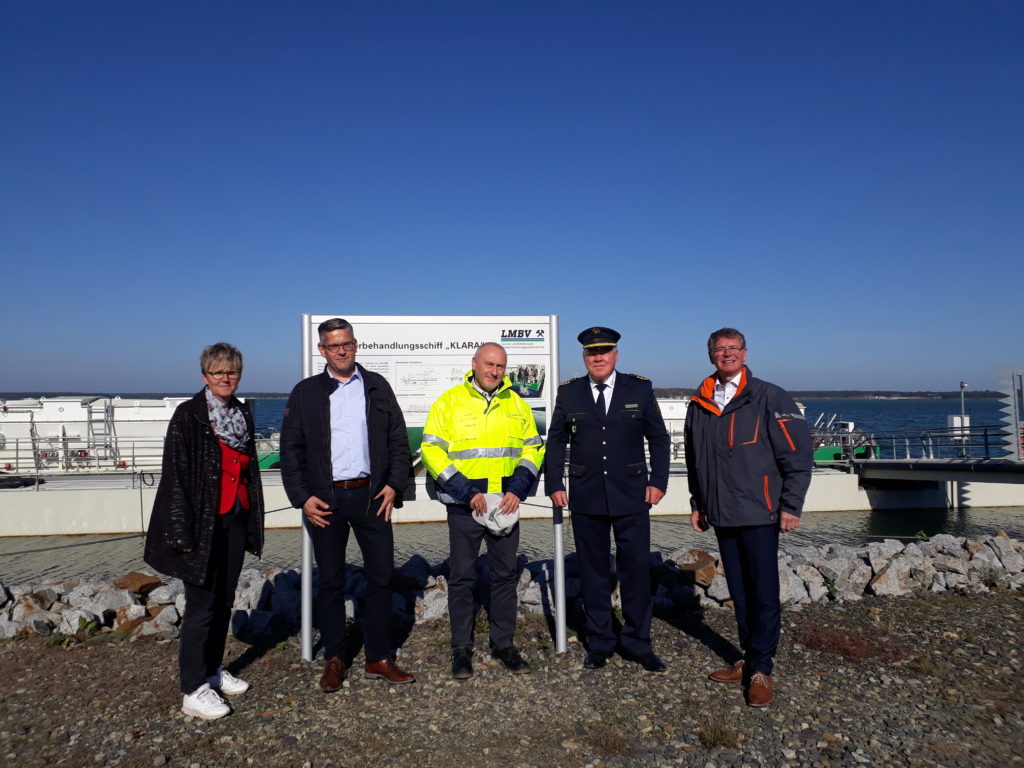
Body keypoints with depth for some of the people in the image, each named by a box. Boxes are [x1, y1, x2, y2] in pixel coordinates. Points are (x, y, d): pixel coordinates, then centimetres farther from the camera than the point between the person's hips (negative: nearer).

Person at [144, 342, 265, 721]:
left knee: (224, 601, 16)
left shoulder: (243, 413, 8)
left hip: (235, 519, 6)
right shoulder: (188, 415, -10)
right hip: (203, 522, -6)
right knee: (202, 605, 0)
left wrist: (253, 519, 12)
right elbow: (175, 474, -13)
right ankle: (193, 691, 13)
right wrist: (183, 531, -16)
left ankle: (213, 669, 33)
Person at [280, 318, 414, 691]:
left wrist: (394, 484, -2)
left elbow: (399, 440, 8)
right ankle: (334, 660, 24)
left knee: (381, 577, 5)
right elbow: (290, 449, 4)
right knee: (330, 582, 8)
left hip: (371, 495, 1)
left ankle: (379, 658, 19)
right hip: (325, 500, -1)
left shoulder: (377, 386, 8)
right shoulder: (306, 392, 5)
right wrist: (302, 497, -4)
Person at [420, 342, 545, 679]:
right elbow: (431, 449, -7)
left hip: (505, 505, 4)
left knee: (505, 574, 12)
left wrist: (518, 488, -6)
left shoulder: (517, 405, 8)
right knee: (462, 576, 5)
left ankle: (503, 644, 27)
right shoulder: (449, 402, -3)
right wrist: (467, 492, -14)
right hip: (463, 506, -3)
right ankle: (461, 649, 20)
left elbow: (533, 448, 11)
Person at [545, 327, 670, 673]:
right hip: (586, 498, 1)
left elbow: (659, 439, 7)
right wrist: (554, 484, 3)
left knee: (637, 569, 3)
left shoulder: (640, 388, 3)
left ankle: (637, 643, 20)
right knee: (593, 571, 9)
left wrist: (658, 481, 0)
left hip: (631, 496, -1)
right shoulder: (568, 392, 4)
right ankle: (600, 643, 24)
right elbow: (555, 442, 10)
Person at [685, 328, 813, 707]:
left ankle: (760, 670, 12)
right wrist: (697, 503, 16)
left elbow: (798, 455, -7)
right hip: (721, 515, 5)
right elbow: (694, 460, 18)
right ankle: (749, 659, 26)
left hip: (759, 513, -5)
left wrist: (790, 506, -10)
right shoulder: (699, 404, 9)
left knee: (763, 594, 0)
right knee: (739, 593, 13)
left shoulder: (769, 398, -5)